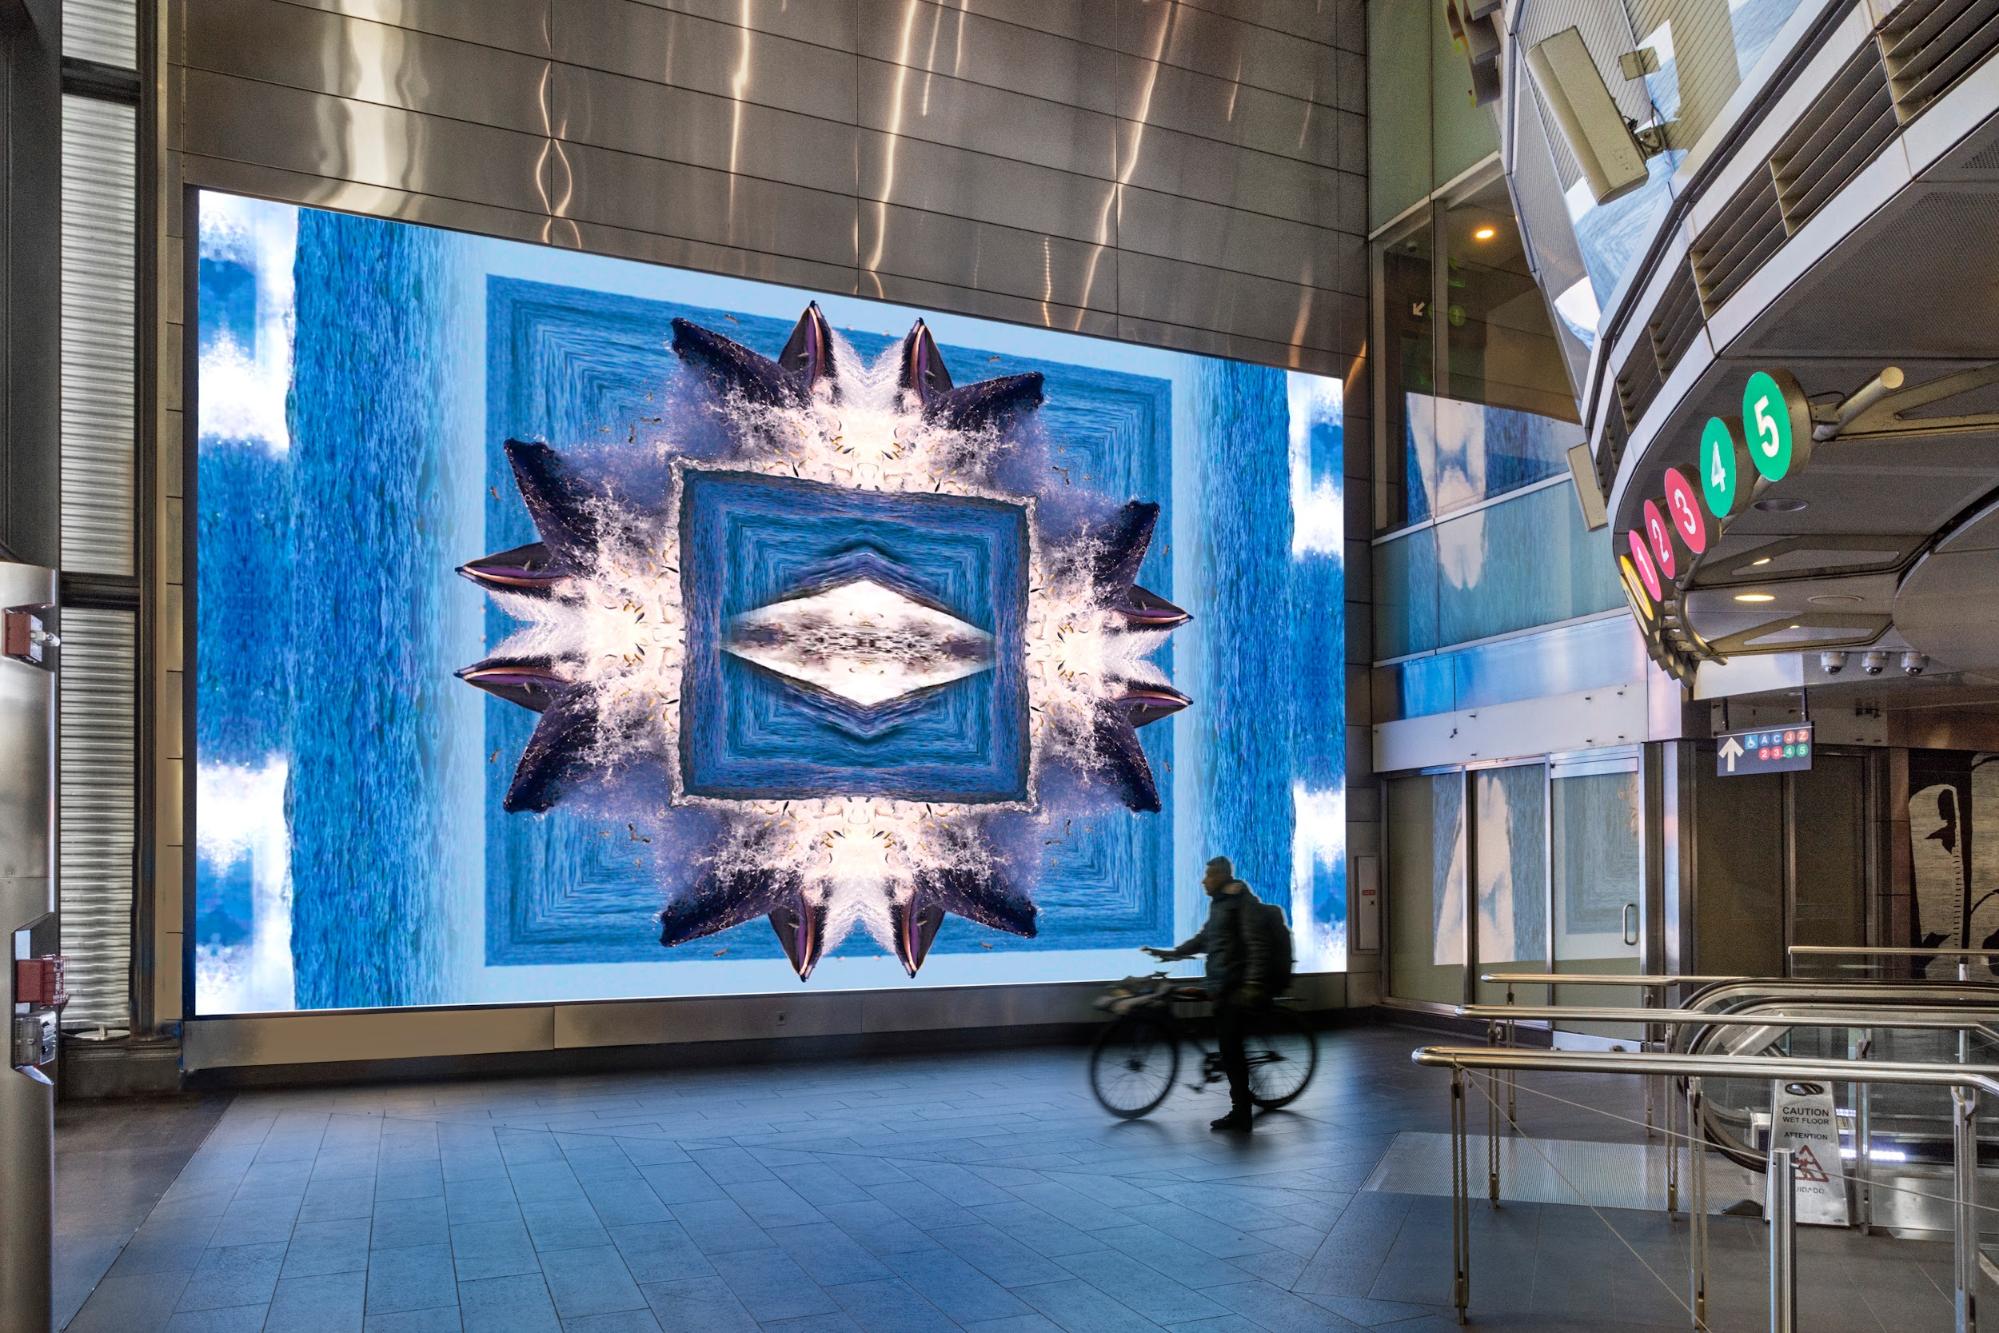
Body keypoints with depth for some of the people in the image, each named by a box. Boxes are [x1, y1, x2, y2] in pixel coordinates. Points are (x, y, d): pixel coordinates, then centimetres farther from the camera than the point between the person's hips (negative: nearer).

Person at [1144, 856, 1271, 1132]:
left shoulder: (1242, 902, -11)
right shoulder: (1218, 903, 17)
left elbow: (1256, 945, -17)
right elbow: (1204, 939, 24)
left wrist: (1252, 983, -25)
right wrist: (1171, 953, 16)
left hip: (1238, 987, -9)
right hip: (1220, 986, 9)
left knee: (1232, 1049, -8)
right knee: (1229, 1049, 10)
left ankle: (1241, 1114, 0)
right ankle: (1239, 1111, 17)